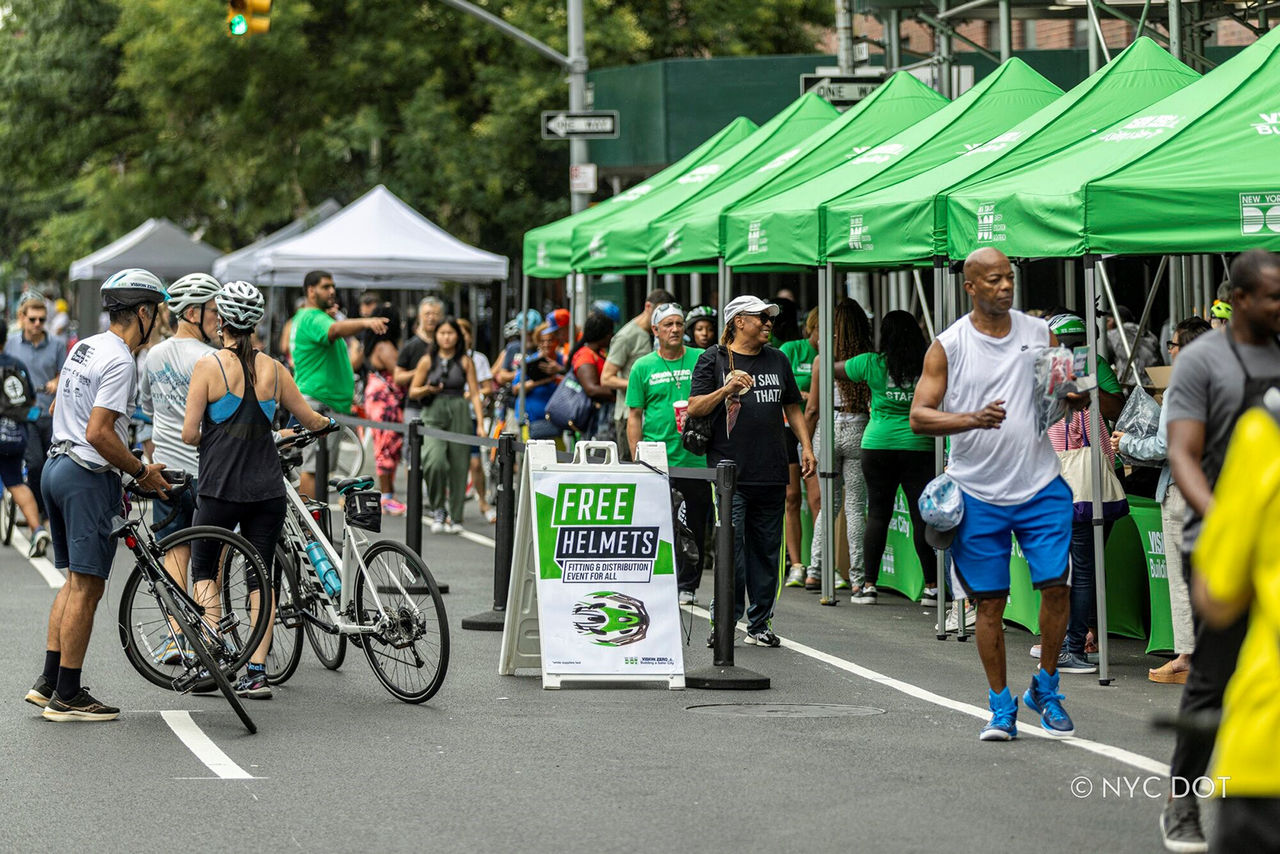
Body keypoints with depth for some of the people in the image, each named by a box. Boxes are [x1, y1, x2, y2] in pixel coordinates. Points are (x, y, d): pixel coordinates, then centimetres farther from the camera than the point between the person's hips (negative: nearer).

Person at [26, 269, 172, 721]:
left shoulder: (84, 348, 13)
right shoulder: (119, 361, -16)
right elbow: (98, 433, -23)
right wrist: (141, 472, -11)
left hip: (57, 466, 10)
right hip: (89, 477, -10)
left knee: (76, 580, 16)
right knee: (86, 586, -5)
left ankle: (49, 682, 15)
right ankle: (67, 696, -3)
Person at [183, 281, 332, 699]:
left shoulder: (209, 366, -8)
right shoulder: (272, 369, 3)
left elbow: (189, 433, -10)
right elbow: (311, 421, 12)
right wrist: (328, 422, 35)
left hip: (220, 488, -3)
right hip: (267, 490, 3)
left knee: (204, 570, 15)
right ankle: (256, 672, 3)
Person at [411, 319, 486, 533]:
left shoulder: (465, 362, 6)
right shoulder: (428, 361, 6)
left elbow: (475, 394, 5)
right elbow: (412, 392, 10)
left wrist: (480, 424, -2)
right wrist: (427, 390, -12)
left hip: (460, 416, 1)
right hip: (433, 415, -1)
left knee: (459, 467, 0)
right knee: (434, 462, -22)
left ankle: (455, 518, 12)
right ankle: (437, 509, -2)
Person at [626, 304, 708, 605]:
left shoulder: (701, 360, 5)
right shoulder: (643, 367, 6)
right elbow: (634, 416, 6)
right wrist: (638, 461, 0)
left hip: (696, 459, 1)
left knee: (694, 528, 5)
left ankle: (687, 585, 16)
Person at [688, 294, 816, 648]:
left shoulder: (777, 360, 17)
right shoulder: (713, 360, 3)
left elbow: (792, 407, 22)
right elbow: (694, 409, -2)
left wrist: (806, 447, 12)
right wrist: (726, 390, -16)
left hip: (771, 473, 5)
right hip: (730, 473, -5)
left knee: (766, 549, 6)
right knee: (731, 548, -10)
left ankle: (760, 624, 12)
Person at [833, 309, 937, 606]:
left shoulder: (872, 364, -3)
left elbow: (832, 369, 11)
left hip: (878, 445, 1)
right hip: (918, 447, 0)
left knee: (878, 514, 7)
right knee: (923, 515, 1)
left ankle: (869, 585, 6)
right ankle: (932, 587, 1)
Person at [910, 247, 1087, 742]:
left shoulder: (1040, 334, 7)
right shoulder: (949, 346, -1)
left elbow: (1074, 397, 16)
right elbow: (919, 417, -5)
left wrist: (1076, 395, -9)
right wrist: (973, 418, -21)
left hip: (1041, 486, 2)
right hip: (978, 492, -2)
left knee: (1056, 586, -6)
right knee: (990, 602, 2)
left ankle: (1045, 689, 14)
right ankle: (1001, 708, 13)